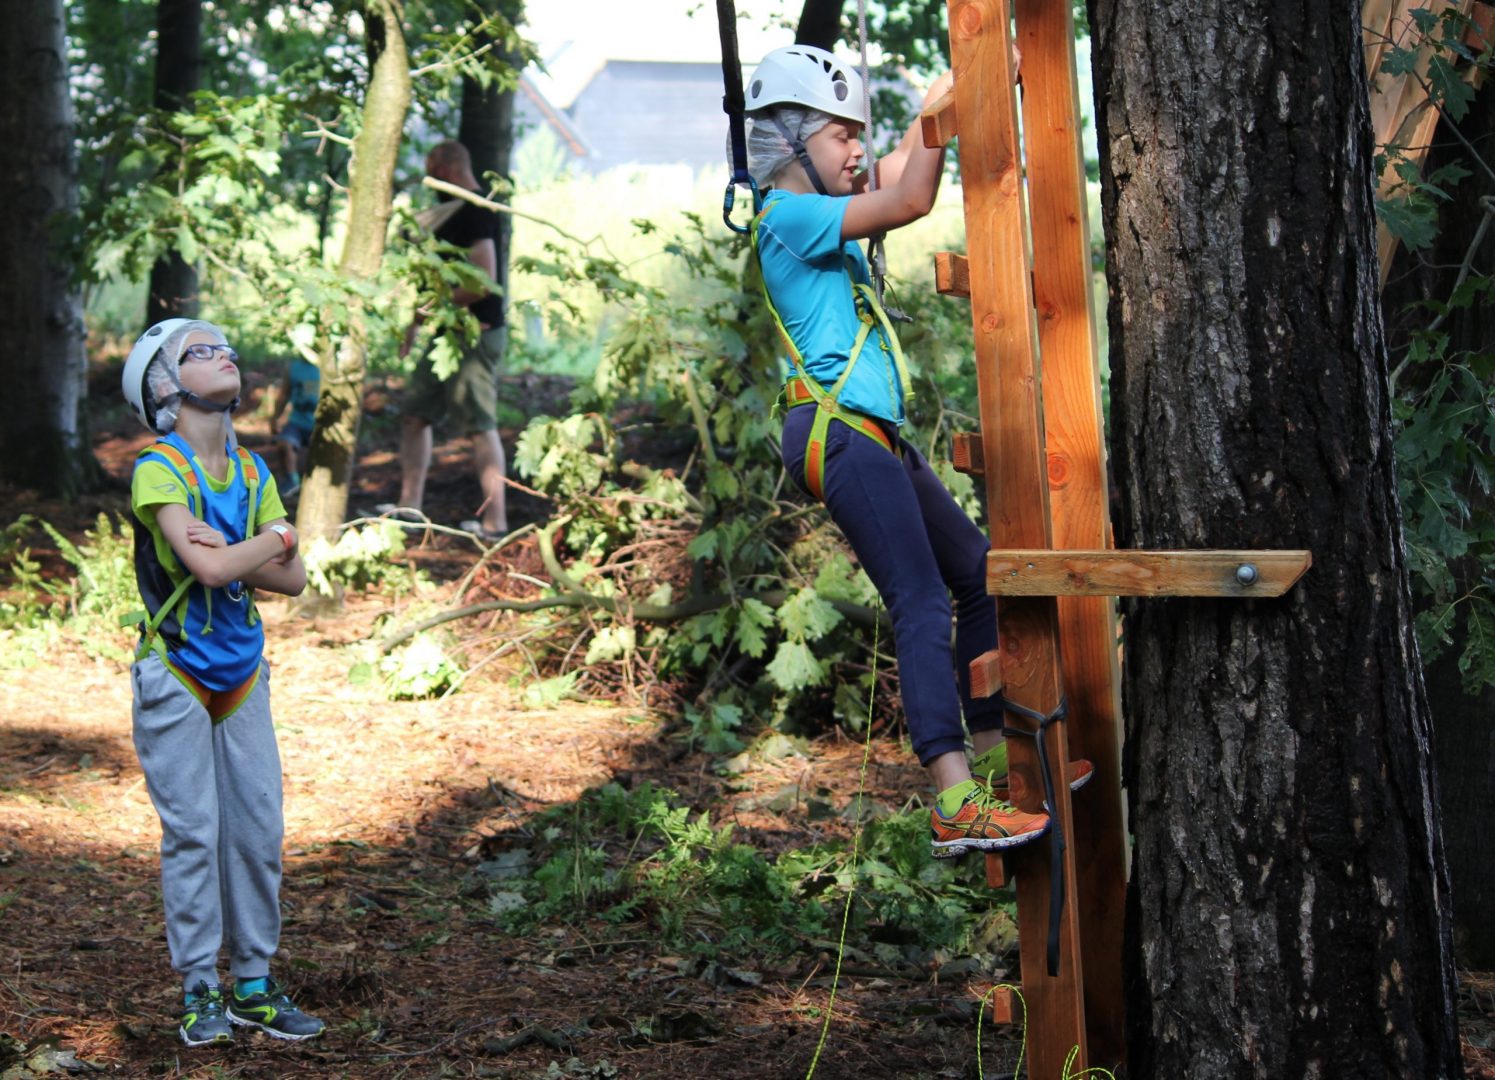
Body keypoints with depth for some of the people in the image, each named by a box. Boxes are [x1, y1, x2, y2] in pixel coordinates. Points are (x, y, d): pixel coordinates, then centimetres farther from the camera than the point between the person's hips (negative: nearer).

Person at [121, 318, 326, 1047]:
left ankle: (253, 986, 12)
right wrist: (276, 537, -10)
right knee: (193, 831, -4)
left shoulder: (253, 472, 6)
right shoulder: (158, 470, -14)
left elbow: (292, 579, 0)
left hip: (242, 673, 6)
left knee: (257, 829, 4)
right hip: (176, 676, -6)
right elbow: (208, 568, -26)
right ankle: (199, 992, 4)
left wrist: (228, 552, -14)